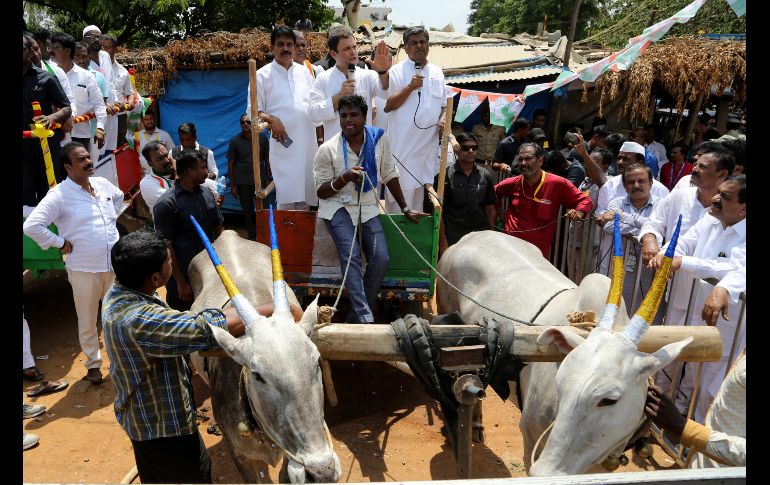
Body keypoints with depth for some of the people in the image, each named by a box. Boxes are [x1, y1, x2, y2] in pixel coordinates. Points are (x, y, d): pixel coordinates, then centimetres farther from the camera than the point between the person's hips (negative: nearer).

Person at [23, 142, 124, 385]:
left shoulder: (103, 184, 3)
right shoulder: (59, 195, -15)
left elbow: (119, 196, 26)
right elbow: (31, 226, -19)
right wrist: (60, 243, -14)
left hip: (115, 264, 5)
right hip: (84, 269, -5)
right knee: (88, 321, 11)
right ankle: (93, 363, 31)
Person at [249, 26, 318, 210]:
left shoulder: (304, 72, 16)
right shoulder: (263, 75, 4)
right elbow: (252, 111, 0)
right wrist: (271, 119, -19)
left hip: (308, 143, 4)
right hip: (284, 144, -4)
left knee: (305, 195, 8)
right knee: (286, 198, -9)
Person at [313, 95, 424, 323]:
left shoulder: (379, 139, -4)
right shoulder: (327, 150, -10)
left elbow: (389, 175, 6)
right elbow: (321, 192, -6)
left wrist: (405, 209, 7)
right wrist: (344, 178, -25)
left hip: (368, 206, 3)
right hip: (338, 207, -2)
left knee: (380, 259, -15)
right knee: (351, 254, -26)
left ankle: (355, 317, 0)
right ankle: (365, 318, -24)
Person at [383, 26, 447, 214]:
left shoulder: (437, 72, 14)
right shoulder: (397, 71, -1)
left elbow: (443, 104, 22)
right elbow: (387, 106, -7)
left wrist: (442, 120, 2)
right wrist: (410, 87, -15)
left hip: (428, 144, 5)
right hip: (402, 144, -5)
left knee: (420, 193, 12)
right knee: (401, 191, -7)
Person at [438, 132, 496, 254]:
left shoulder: (485, 175, 7)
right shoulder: (447, 175, -4)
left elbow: (490, 209, 12)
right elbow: (439, 212, -4)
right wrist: (443, 243, -8)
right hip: (454, 240, -3)